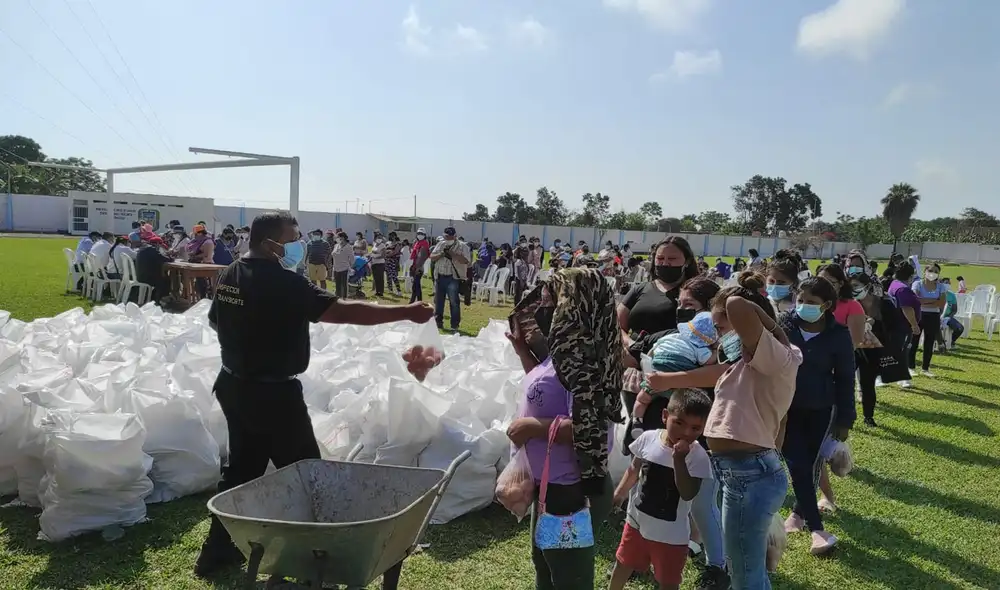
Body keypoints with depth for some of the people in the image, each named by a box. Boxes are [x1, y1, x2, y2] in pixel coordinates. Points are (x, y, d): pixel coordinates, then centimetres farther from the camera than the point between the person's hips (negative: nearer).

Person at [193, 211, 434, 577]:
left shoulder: (230, 275, 4)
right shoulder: (282, 282, -22)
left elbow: (215, 321, 19)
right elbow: (344, 311, -27)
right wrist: (406, 313, -24)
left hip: (235, 386, 9)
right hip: (273, 393, -9)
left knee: (242, 467, 20)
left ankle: (218, 550, 29)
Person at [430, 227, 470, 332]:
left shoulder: (462, 246, -3)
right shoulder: (440, 244, 11)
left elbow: (465, 261, -15)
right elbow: (432, 257, 8)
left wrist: (452, 254, -19)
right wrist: (441, 254, -11)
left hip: (453, 278, -5)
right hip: (440, 277, 5)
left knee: (454, 302, -5)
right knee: (438, 300, 11)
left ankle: (455, 326, 1)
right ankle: (438, 322, 23)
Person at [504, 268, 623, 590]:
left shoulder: (580, 356, -27)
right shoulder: (566, 349, 4)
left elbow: (589, 429, -35)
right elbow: (546, 388, 20)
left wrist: (534, 426, -26)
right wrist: (522, 350, 12)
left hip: (570, 492, -10)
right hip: (553, 486, 10)